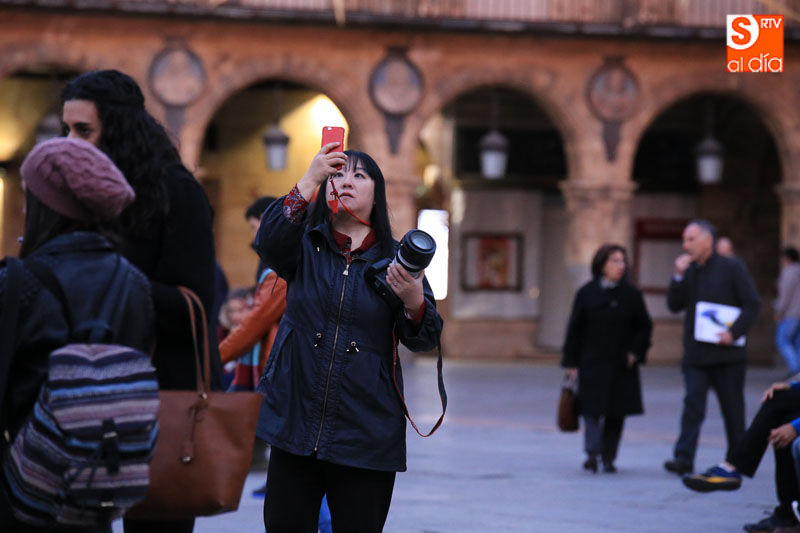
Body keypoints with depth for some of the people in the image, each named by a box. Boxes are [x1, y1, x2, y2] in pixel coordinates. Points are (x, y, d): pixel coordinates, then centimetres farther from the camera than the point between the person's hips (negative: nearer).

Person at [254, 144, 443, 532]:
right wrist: (310, 179, -23)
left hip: (365, 436, 0)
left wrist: (413, 300, -23)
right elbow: (268, 243, -16)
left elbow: (424, 340, -1)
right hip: (296, 422, 1)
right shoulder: (306, 245, 8)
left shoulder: (394, 257, 6)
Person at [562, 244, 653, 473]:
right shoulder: (587, 293, 0)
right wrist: (571, 362, -2)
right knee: (592, 409, -10)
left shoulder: (631, 295, 4)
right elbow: (574, 330, 2)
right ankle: (592, 453, -15)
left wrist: (635, 352, -4)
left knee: (616, 414, 4)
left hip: (621, 366, 2)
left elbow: (644, 326, 10)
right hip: (592, 363, -2)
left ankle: (608, 458, 12)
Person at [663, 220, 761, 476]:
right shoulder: (688, 270, 12)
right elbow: (674, 305, 6)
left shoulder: (732, 268, -2)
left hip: (727, 353, -3)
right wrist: (678, 276, -7)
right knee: (692, 404, -9)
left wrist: (734, 332, -16)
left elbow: (752, 304, -5)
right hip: (695, 354, 3)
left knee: (733, 408, 6)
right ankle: (683, 459, -16)